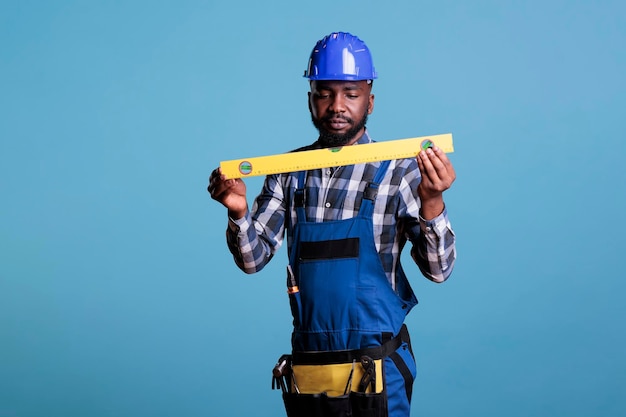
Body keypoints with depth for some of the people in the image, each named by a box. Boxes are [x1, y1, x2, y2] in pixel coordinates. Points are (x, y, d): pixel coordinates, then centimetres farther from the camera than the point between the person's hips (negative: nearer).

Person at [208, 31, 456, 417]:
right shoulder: (288, 170, 4)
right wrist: (238, 213, -16)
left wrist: (431, 202, -28)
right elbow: (254, 259, 4)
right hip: (306, 367, 3)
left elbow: (438, 270, -11)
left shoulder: (397, 170, -6)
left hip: (374, 370, -3)